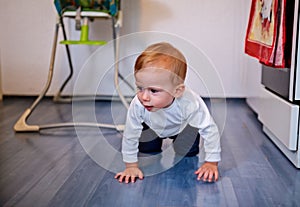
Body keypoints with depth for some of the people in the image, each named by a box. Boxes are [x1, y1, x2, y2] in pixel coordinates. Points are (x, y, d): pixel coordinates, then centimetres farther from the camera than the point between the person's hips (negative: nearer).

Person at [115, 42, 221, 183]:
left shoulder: (191, 104, -47)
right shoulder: (137, 105, -41)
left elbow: (210, 130, -33)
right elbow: (130, 135, -26)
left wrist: (211, 163, -29)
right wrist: (131, 166, -19)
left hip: (183, 127, -1)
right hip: (153, 127, 1)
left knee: (187, 153, -6)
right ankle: (157, 142, 32)